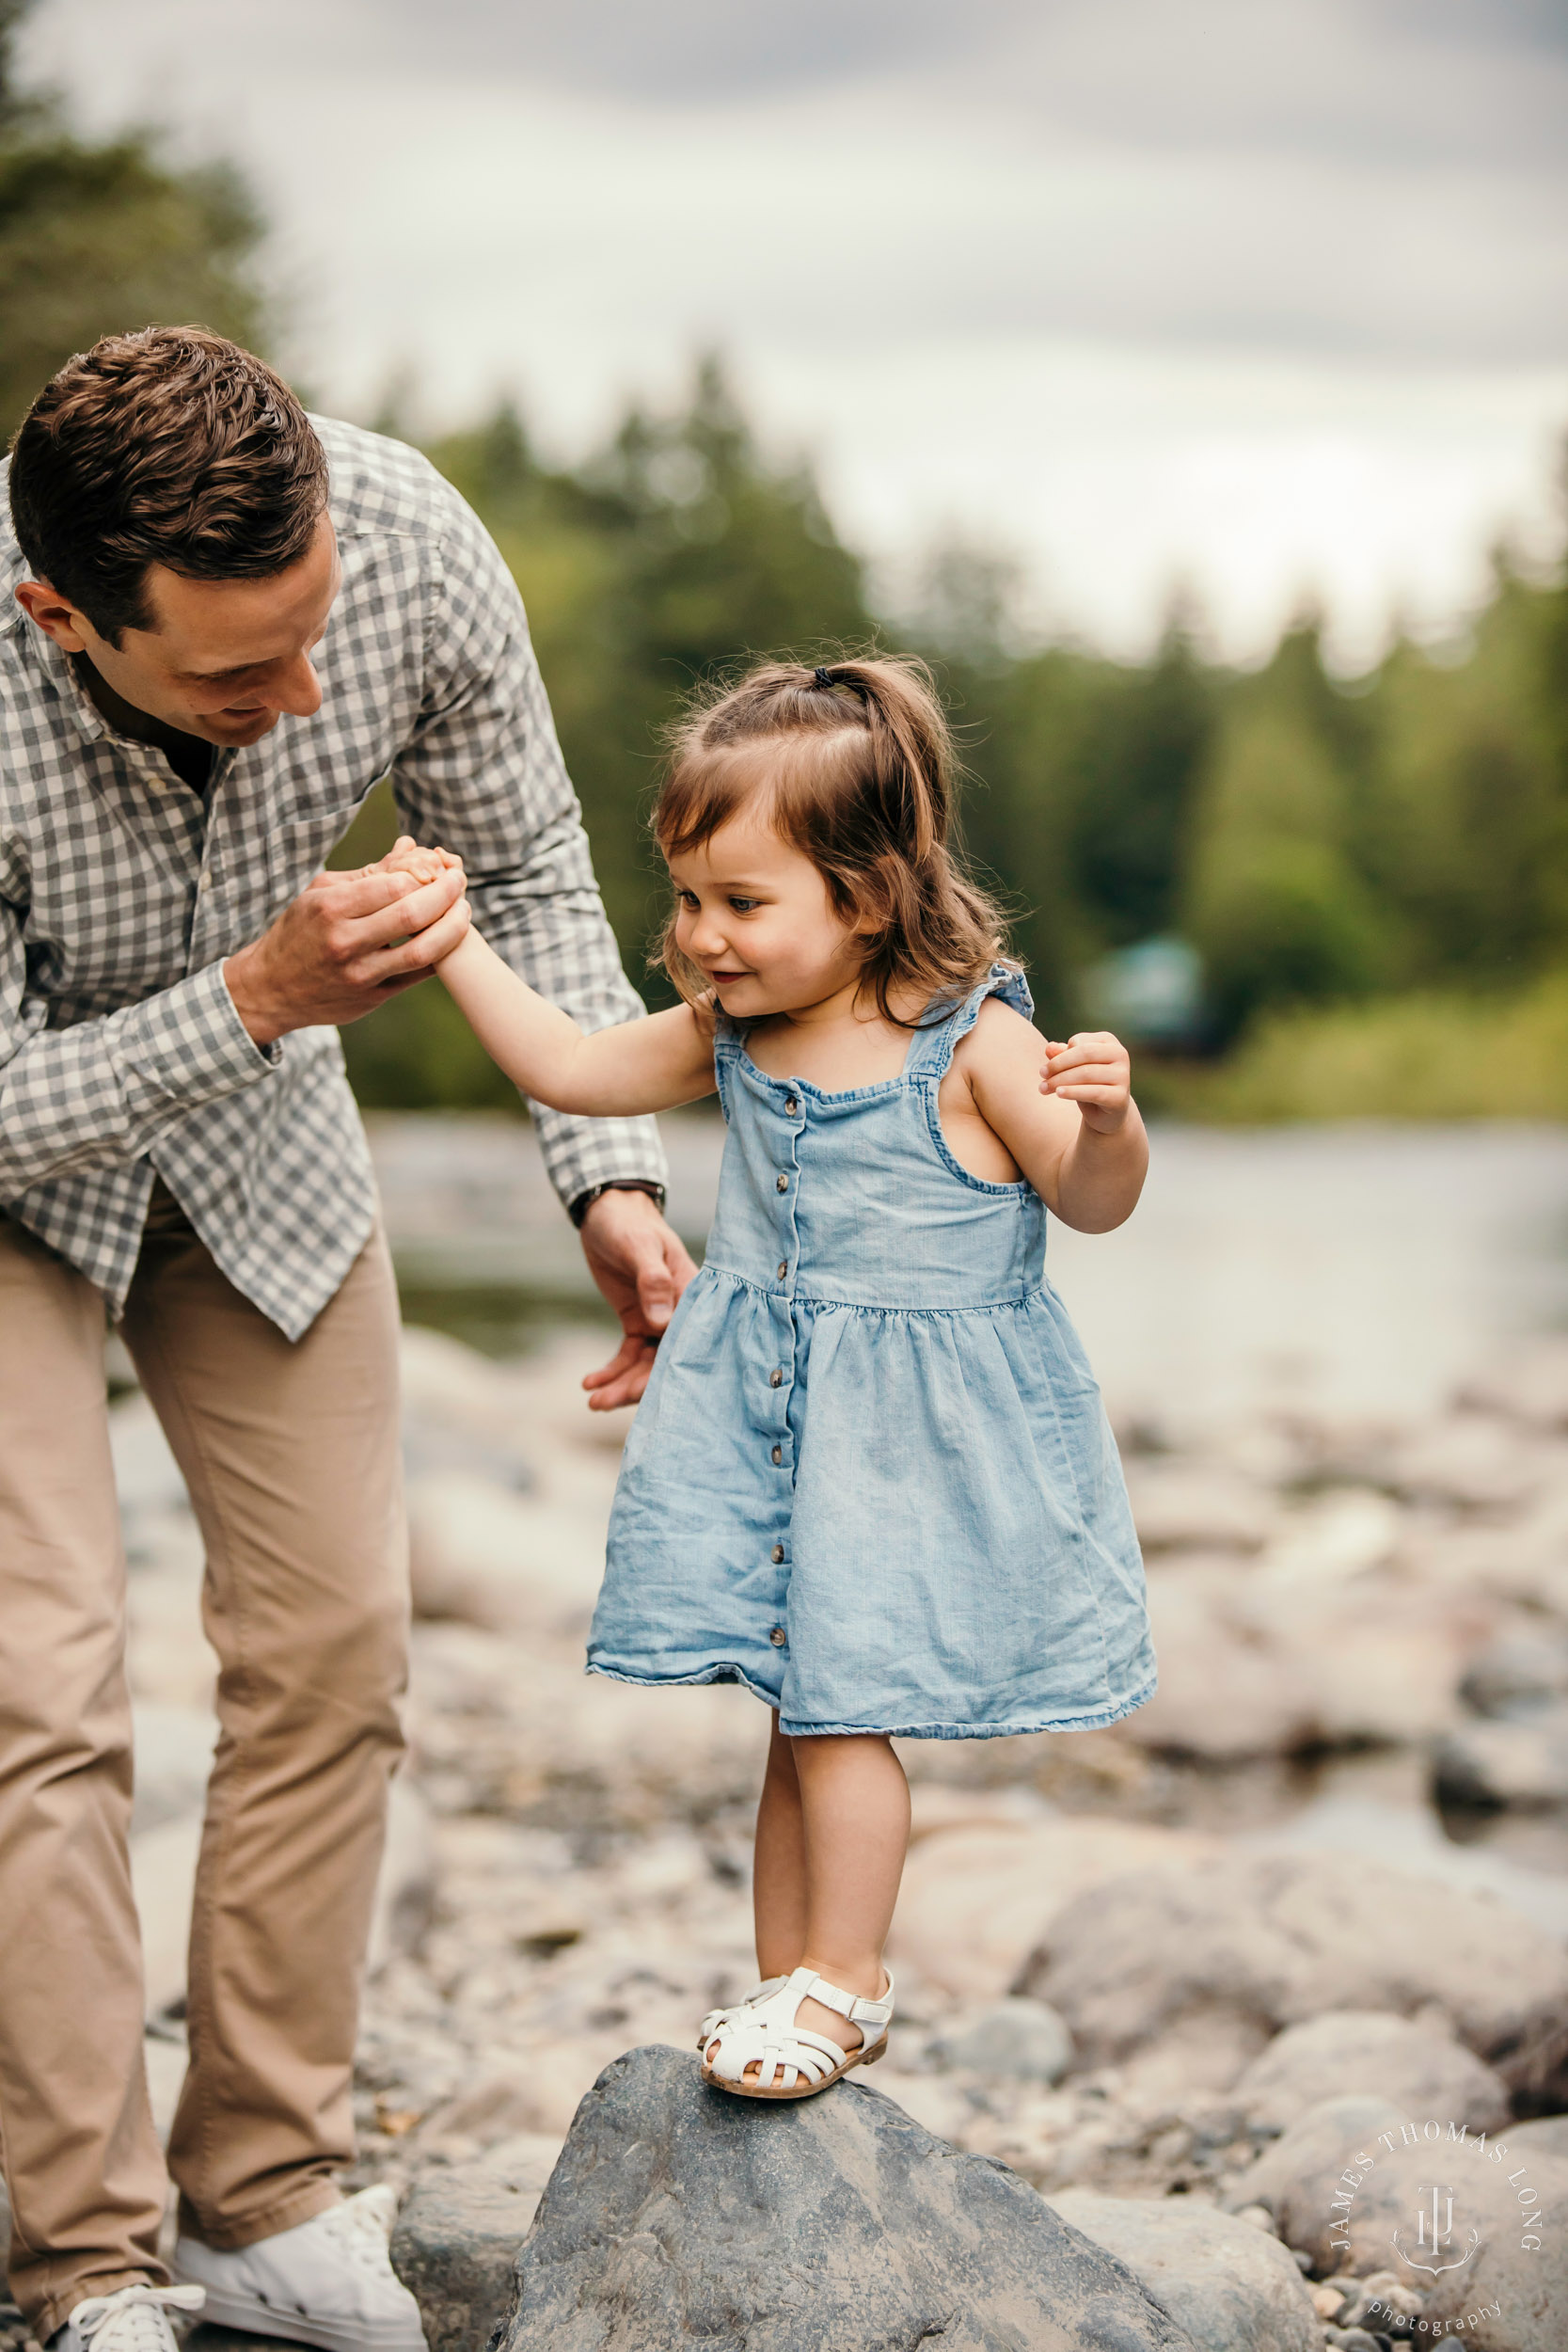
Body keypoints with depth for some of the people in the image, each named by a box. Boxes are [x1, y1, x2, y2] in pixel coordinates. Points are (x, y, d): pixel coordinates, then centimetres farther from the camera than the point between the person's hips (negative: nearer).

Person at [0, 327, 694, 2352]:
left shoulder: (409, 539, -28)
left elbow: (526, 863, -9)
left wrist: (609, 1173, -15)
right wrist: (257, 999, -41)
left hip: (253, 1116, 4)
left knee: (332, 1644, 3)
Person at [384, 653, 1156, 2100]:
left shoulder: (975, 1045, -14)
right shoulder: (735, 1033, 4)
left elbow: (1094, 1202, -8)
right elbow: (573, 1068, 12)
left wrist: (1107, 1123, -29)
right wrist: (454, 944, 6)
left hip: (915, 1426, -6)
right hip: (767, 1413, 6)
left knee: (840, 1705, -5)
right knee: (802, 1713, 11)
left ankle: (843, 1983, 9)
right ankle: (790, 1980, 22)